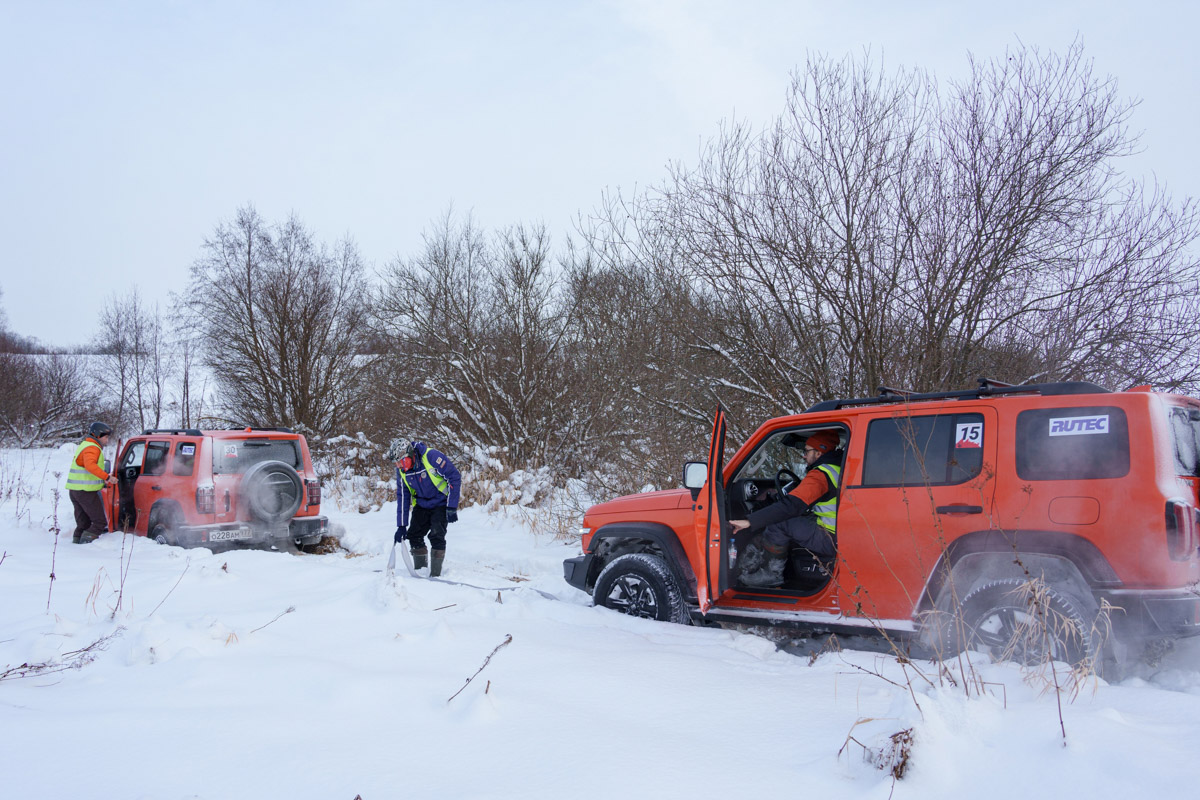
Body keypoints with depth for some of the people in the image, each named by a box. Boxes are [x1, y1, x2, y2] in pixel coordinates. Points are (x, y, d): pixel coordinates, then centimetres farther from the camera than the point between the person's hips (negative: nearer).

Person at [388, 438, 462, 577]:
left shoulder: (432, 456, -26)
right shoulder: (401, 470, -7)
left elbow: (455, 477, -21)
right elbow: (402, 496, 1)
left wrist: (452, 507, -21)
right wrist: (402, 525, -3)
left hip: (440, 503, -6)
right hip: (421, 505, 6)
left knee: (436, 536, -17)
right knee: (413, 535, -2)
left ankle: (435, 574, -10)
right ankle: (420, 570, 13)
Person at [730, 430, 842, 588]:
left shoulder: (821, 474, -18)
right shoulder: (838, 468, 14)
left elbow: (791, 505, -27)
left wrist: (750, 522, -28)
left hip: (830, 541, -10)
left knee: (779, 523, -17)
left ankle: (772, 573, -5)